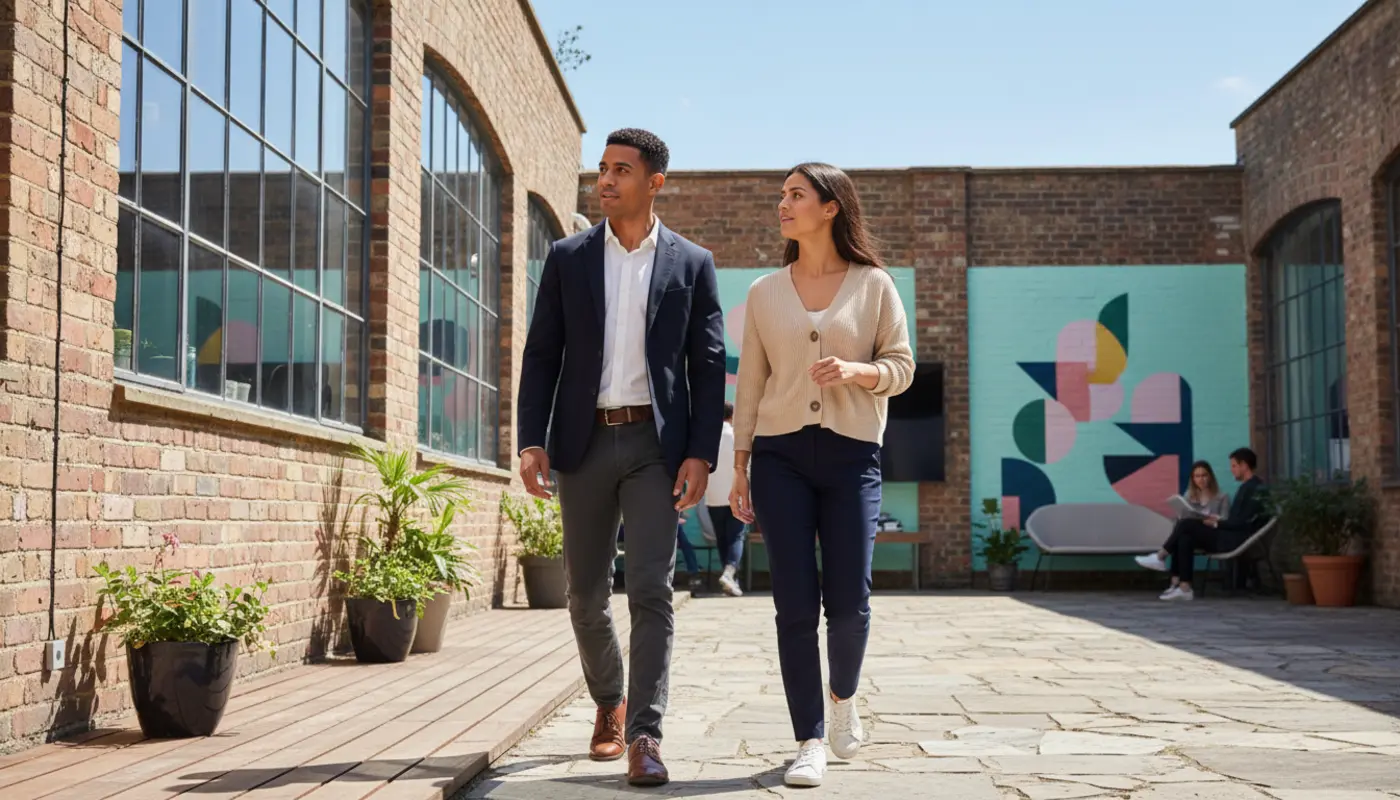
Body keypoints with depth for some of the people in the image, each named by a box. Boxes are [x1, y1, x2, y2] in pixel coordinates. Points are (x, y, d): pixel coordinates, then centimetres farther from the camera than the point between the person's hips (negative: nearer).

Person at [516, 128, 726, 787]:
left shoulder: (692, 264, 4)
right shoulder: (567, 258, 8)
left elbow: (708, 366, 2)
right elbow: (541, 354, 5)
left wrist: (701, 454, -7)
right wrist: (531, 441, -5)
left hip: (656, 443, -2)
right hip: (585, 442, 2)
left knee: (651, 590, -9)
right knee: (586, 594, 11)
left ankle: (644, 735, -4)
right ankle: (608, 704, 32)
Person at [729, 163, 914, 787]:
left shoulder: (874, 285, 4)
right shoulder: (765, 292, 10)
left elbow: (901, 367, 7)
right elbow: (750, 383, 10)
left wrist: (857, 371, -15)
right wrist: (739, 466, 6)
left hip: (852, 454, -1)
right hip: (780, 454, 1)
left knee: (848, 600, -3)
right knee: (795, 604, -2)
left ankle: (843, 695, 29)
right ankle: (810, 742, 7)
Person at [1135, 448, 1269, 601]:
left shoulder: (1254, 488, -13)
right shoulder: (1248, 487, 19)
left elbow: (1244, 522, -18)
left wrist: (1217, 524, -10)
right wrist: (1219, 519, 7)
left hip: (1237, 539, -10)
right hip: (1231, 536, 10)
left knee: (1186, 524, -15)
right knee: (1185, 537, -5)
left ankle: (1160, 558, 2)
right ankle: (1183, 587, -11)